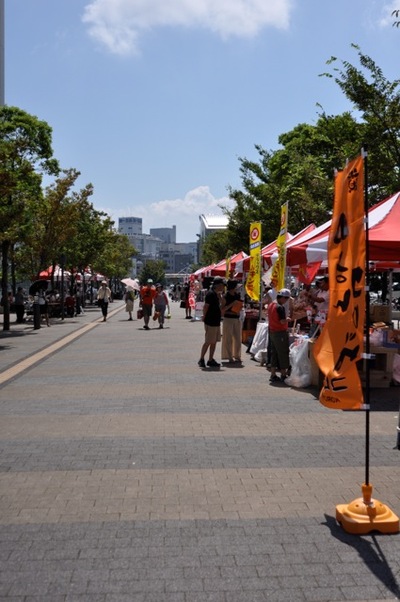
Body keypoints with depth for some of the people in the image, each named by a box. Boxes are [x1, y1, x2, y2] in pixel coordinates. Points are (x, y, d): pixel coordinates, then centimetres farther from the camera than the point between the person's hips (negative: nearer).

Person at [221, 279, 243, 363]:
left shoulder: (237, 295, 7)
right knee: (228, 339, 0)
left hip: (237, 319, 6)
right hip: (228, 319, -6)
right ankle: (230, 357, 7)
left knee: (238, 338, 8)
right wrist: (231, 304, -21)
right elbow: (222, 310, -12)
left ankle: (237, 356, 19)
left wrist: (238, 311, -1)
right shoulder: (225, 297, -9)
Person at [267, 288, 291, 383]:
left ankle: (273, 375, 17)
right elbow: (283, 321, -24)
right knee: (283, 353, 2)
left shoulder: (271, 305, 9)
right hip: (280, 332, -9)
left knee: (274, 353, 13)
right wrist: (288, 319, -4)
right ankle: (283, 375, 7)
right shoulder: (280, 307, -19)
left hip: (272, 331, 9)